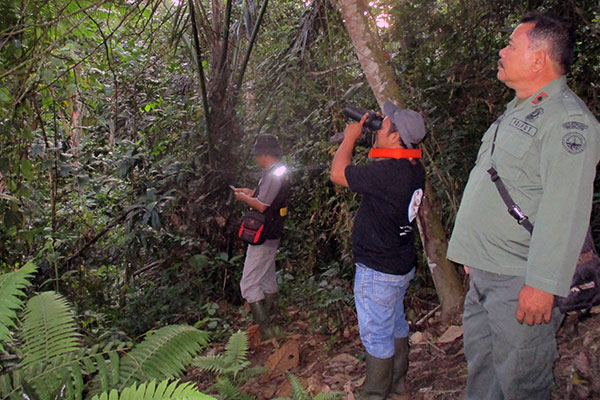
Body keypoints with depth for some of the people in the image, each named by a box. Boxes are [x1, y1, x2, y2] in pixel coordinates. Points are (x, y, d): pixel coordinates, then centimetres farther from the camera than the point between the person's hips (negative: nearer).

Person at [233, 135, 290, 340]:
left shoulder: (272, 175, -22)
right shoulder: (281, 172, 11)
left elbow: (262, 206, -26)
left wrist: (244, 198, -9)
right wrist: (252, 192, 17)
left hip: (263, 237, -11)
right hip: (273, 234, 11)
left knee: (249, 284, -7)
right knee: (268, 279, 23)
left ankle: (266, 331, -5)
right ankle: (270, 318, 37)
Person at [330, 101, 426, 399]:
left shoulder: (387, 172, -30)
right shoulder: (415, 170, -2)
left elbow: (338, 174, -20)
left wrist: (351, 137, -5)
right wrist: (369, 132, 8)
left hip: (377, 270, -10)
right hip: (402, 264, 10)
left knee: (376, 334, 6)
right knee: (396, 323, 24)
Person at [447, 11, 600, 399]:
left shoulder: (567, 119, -15)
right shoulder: (518, 110, 17)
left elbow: (564, 211, -22)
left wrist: (542, 283, -24)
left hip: (520, 280, -9)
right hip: (484, 272, 9)